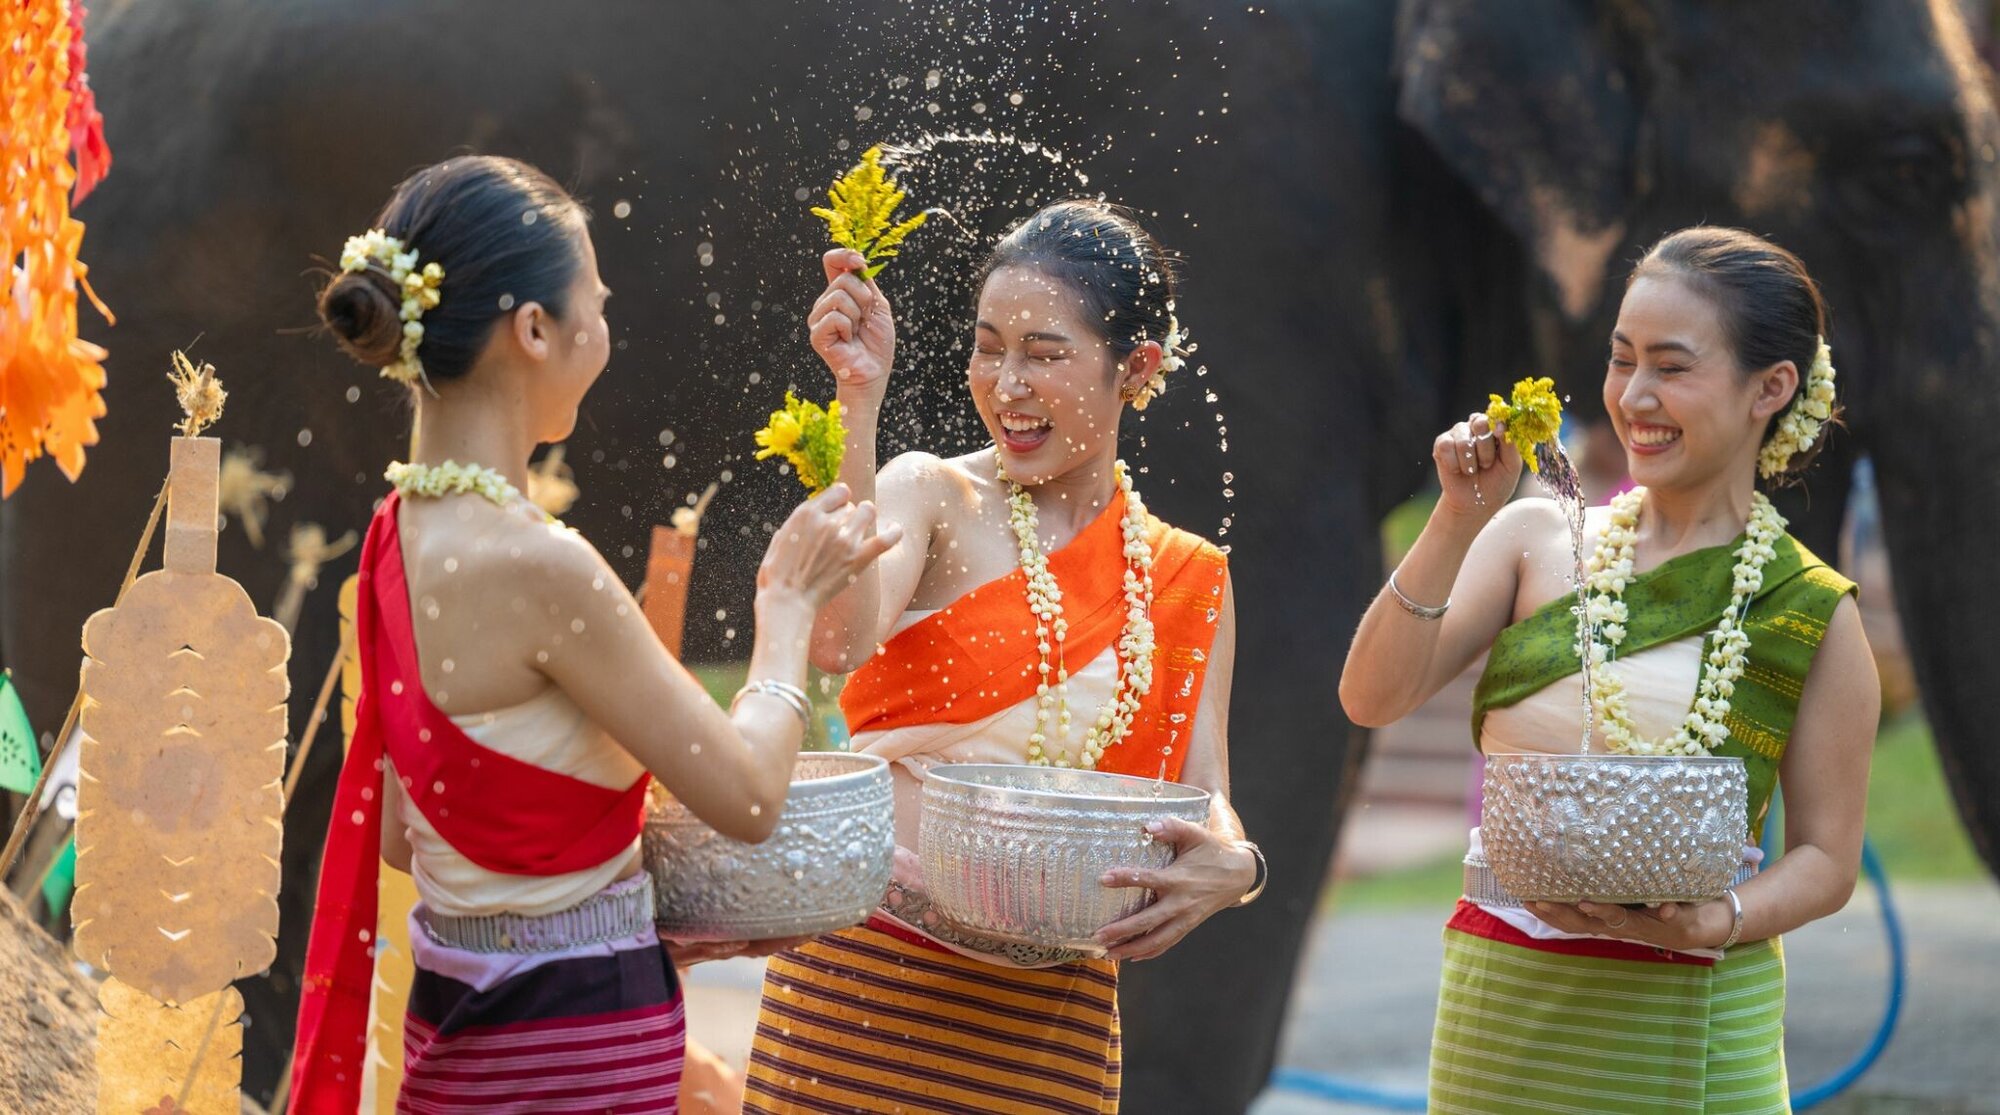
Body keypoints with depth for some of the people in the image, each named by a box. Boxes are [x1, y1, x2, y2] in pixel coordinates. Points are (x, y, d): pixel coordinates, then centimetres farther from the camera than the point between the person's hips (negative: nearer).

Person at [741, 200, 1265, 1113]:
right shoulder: (932, 496, 0)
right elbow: (841, 643, -21)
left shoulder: (1190, 582, 11)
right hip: (867, 978, -3)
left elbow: (1205, 795, 6)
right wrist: (860, 395, -22)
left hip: (1052, 1018, 3)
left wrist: (1229, 864, -18)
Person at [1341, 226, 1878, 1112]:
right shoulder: (1533, 540, 4)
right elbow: (1374, 699, -4)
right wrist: (1459, 520, -13)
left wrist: (1713, 924, -18)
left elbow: (1826, 859, 1)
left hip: (1683, 1028, -2)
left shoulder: (1811, 614, -2)